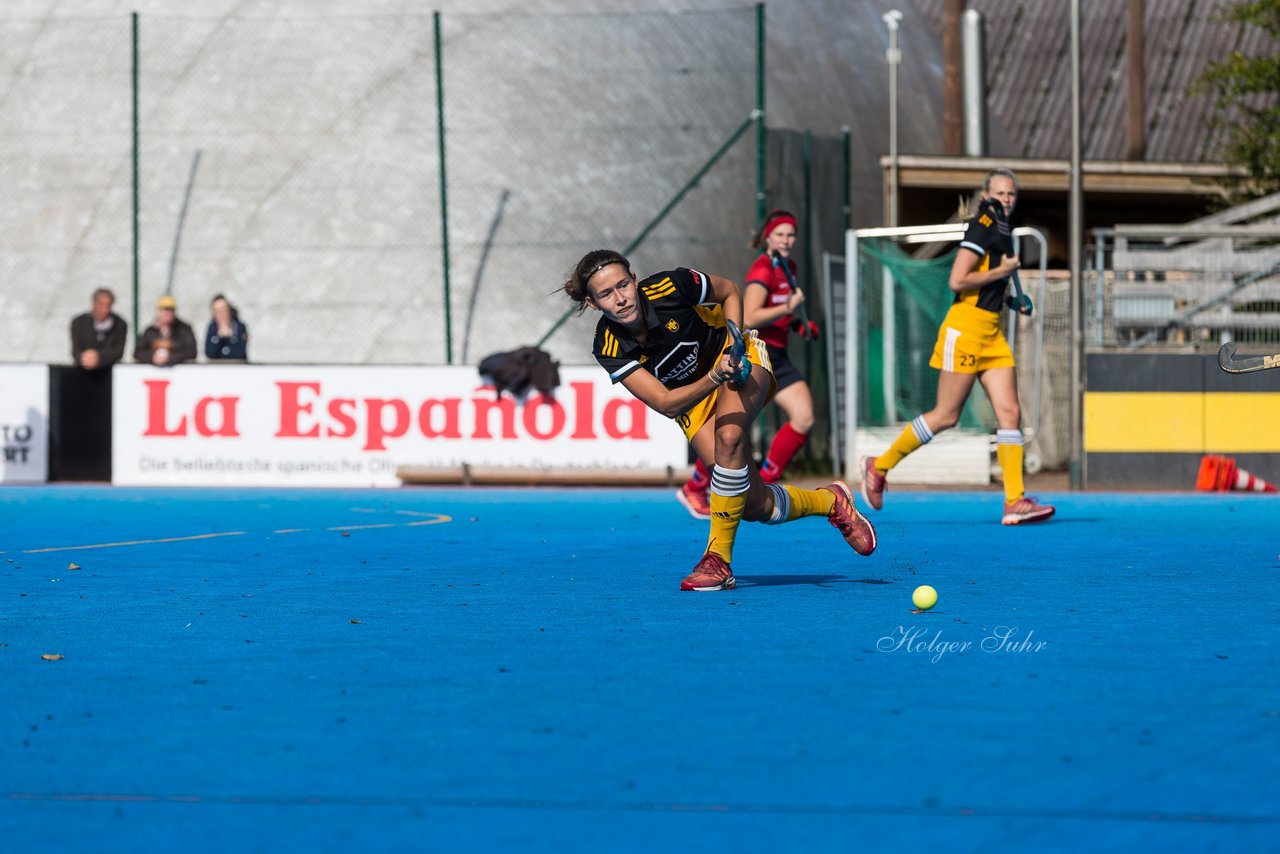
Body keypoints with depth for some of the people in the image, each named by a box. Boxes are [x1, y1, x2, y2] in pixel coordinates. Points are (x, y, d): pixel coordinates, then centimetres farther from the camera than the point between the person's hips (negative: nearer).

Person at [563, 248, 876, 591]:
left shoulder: (669, 287, -28)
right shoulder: (609, 349, -25)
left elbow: (729, 291, -7)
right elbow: (665, 403, -29)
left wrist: (734, 349, -19)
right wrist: (714, 378, -45)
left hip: (740, 357, -2)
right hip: (691, 398, 2)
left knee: (728, 437, -34)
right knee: (756, 505, -11)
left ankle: (718, 560, -22)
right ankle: (830, 501, 19)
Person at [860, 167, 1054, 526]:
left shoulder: (1001, 228, 16)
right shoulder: (983, 226, -13)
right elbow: (957, 281, -20)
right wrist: (1001, 272, -13)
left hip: (991, 333, 9)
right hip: (966, 328, -9)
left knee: (1010, 412, -2)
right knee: (946, 416, -3)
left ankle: (1014, 503, -5)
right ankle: (879, 466, 14)